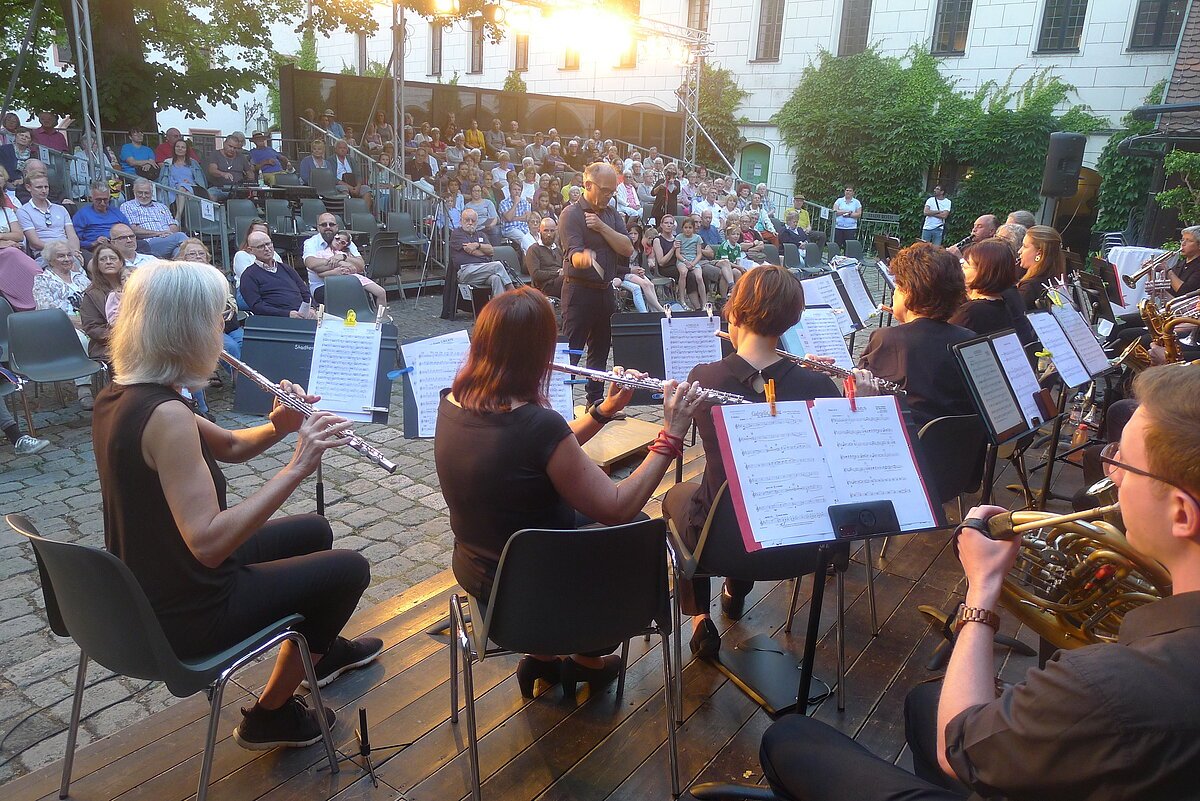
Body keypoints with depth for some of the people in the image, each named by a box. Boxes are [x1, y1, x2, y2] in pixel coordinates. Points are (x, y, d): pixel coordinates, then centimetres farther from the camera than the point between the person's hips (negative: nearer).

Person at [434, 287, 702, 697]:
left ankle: (543, 654, 32)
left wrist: (605, 410, 2)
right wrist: (670, 436, -17)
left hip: (474, 569, 7)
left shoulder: (452, 404, -9)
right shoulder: (538, 424, -33)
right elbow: (617, 509, -23)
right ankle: (588, 659, 37)